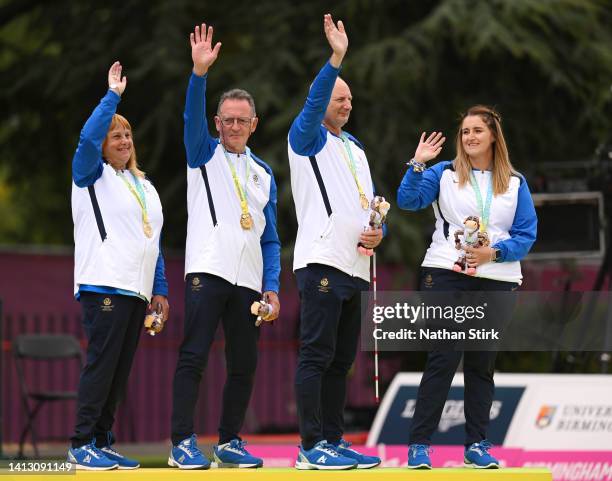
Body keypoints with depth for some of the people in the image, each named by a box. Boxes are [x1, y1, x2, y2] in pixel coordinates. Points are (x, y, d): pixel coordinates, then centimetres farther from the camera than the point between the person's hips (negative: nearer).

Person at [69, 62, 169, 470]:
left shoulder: (145, 187, 22)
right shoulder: (92, 177, 3)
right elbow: (88, 137, -17)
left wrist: (160, 290, 16)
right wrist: (113, 96, -14)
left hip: (136, 290, 7)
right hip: (104, 285, -7)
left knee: (120, 370, 5)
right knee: (102, 363, -12)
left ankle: (103, 443, 9)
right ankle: (82, 444, -11)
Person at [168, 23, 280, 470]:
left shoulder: (263, 173, 17)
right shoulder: (205, 154, 8)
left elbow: (270, 237, 16)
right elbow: (193, 116, -12)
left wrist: (272, 288, 5)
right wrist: (200, 73, -29)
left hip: (249, 280, 4)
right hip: (208, 270, -4)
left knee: (244, 365, 4)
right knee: (193, 357, -11)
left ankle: (229, 442, 13)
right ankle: (183, 443, -12)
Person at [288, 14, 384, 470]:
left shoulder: (355, 147, 23)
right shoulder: (308, 138, 2)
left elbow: (372, 202, 25)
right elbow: (314, 103, -19)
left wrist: (378, 231, 3)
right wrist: (336, 59, -32)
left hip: (355, 267, 8)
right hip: (322, 262, -8)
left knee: (341, 361, 10)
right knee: (317, 356, -10)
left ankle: (334, 441, 14)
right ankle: (312, 447, -12)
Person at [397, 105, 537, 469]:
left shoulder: (516, 183, 9)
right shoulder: (444, 174, 6)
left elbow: (527, 235, 3)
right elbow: (408, 200, -6)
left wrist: (493, 253, -12)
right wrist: (418, 164, -18)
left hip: (496, 280, 2)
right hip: (446, 275, -2)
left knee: (482, 364, 7)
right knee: (444, 359, -10)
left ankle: (477, 445, 12)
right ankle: (419, 444, -8)